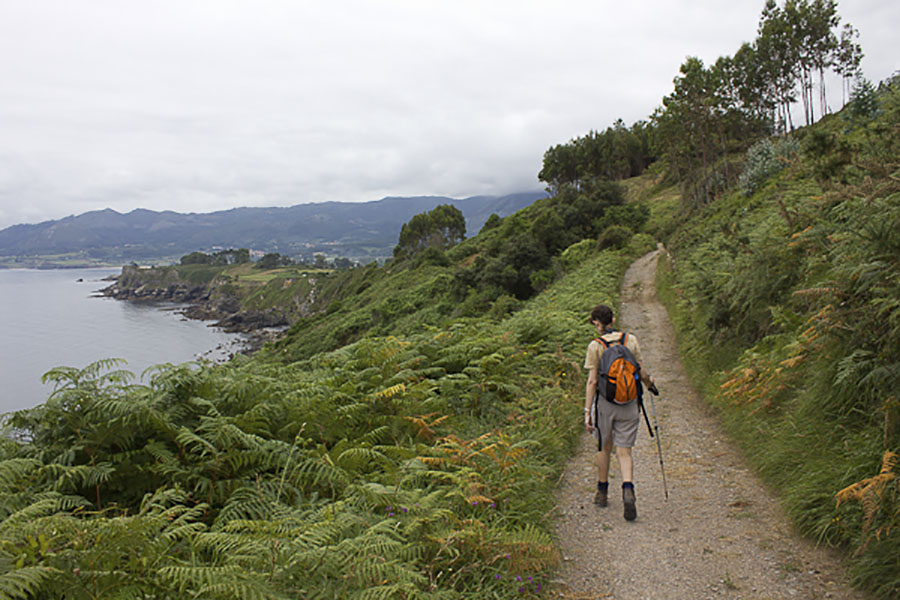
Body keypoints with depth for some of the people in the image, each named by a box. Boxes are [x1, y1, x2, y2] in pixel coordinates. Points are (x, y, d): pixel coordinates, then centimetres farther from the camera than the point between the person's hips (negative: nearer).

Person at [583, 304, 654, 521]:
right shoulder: (631, 340, 0)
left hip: (605, 402, -1)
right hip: (628, 403, 1)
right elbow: (642, 373, 3)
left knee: (604, 447, 17)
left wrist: (587, 411, -8)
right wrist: (650, 383, 26)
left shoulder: (595, 346, -7)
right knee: (624, 451, 5)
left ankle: (602, 492, 30)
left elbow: (592, 382, -10)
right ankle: (628, 490, -18)